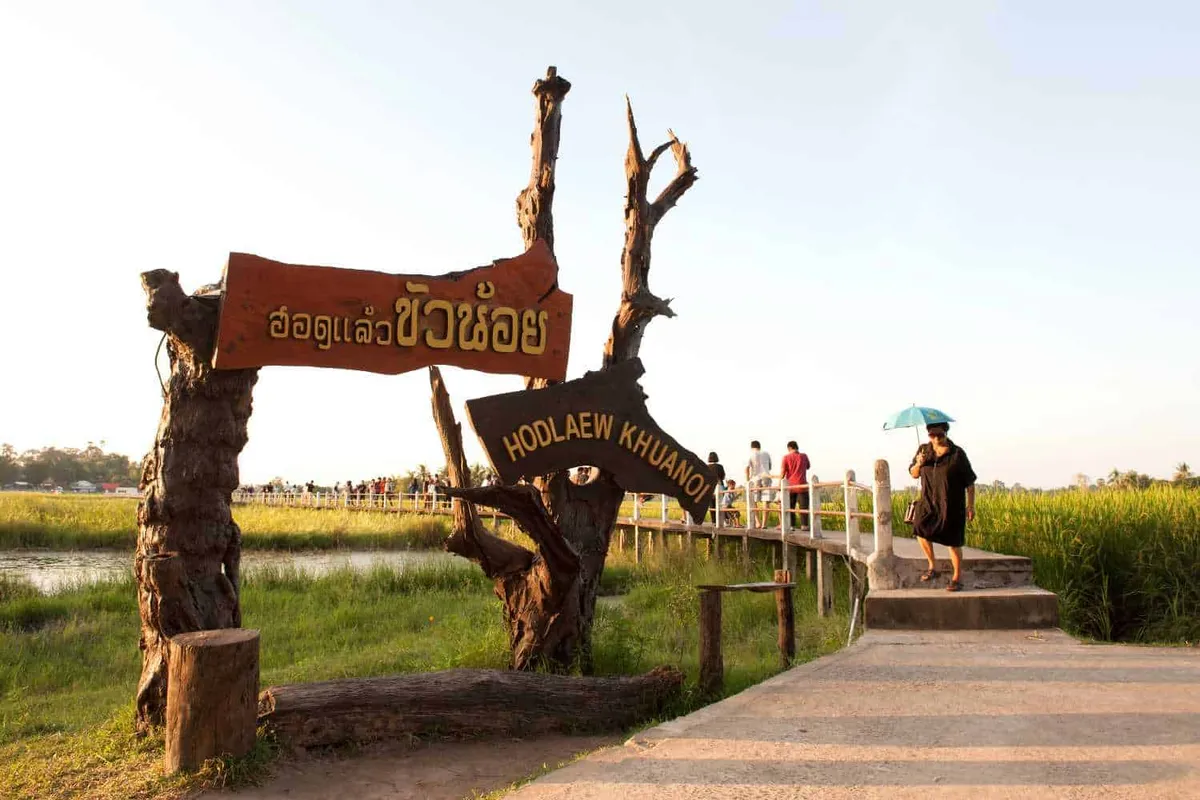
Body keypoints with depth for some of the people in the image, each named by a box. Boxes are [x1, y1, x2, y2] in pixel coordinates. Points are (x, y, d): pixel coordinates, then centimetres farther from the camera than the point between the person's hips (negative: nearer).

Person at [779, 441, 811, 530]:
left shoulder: (786, 457, -2)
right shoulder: (804, 456, 2)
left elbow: (782, 472, -5)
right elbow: (808, 467, 19)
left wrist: (779, 484, 2)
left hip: (790, 486, 0)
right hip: (802, 485, 0)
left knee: (790, 507, 9)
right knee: (803, 506, 1)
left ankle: (791, 525, 7)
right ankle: (804, 525, -5)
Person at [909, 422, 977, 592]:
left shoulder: (957, 454, -7)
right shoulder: (923, 450, 3)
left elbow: (969, 482, -2)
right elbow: (913, 474, 12)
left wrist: (971, 506, -4)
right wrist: (918, 464, -11)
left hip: (951, 505, -3)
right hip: (928, 501, 3)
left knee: (953, 541, 0)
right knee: (920, 529, -14)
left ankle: (957, 577, 16)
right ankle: (933, 566, 7)